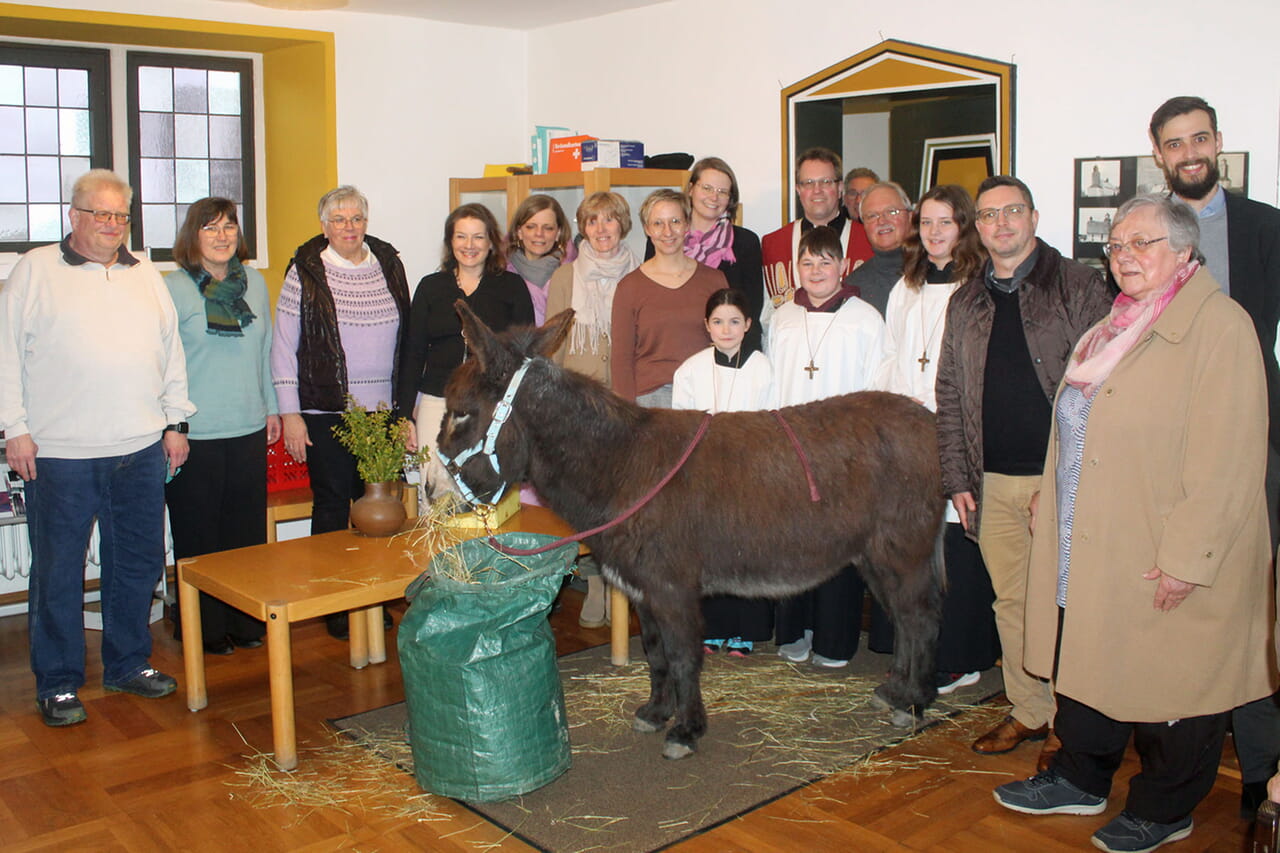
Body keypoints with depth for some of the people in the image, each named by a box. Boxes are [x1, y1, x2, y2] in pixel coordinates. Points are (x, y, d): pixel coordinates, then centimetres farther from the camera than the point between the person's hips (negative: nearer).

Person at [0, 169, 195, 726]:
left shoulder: (146, 276, 14)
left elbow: (171, 353, 17)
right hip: (59, 452, -4)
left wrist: (176, 422, 12)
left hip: (141, 450, 4)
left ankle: (129, 664, 27)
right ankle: (57, 683, 16)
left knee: (138, 562, 12)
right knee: (58, 571, 3)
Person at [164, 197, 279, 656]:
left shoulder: (254, 283, 10)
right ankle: (205, 629, 16)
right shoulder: (174, 288, -5)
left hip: (249, 429, 4)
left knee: (248, 531, 10)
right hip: (195, 433, -4)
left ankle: (246, 621, 22)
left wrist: (272, 408, 16)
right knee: (198, 535, 4)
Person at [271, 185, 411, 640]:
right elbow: (283, 346, -2)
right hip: (326, 411, -3)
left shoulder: (389, 265, 9)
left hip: (382, 409, 3)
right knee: (332, 503, 3)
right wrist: (289, 413, -7)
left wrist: (406, 405, 11)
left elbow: (405, 338, 13)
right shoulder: (306, 272, -2)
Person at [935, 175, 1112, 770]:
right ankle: (1028, 713, 25)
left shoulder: (1078, 286, -1)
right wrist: (957, 477, 6)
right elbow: (949, 396, 13)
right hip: (993, 482, 4)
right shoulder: (966, 302, 12)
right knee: (1011, 601, 11)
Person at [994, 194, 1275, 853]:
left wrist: (1186, 558, -22)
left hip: (1163, 561, -8)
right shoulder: (1114, 327, 14)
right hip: (1091, 549, 8)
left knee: (1169, 684, 8)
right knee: (1089, 662, 18)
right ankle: (1081, 780, 35)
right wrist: (1055, 490, 18)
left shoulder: (1218, 326, -15)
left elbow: (1225, 459, -20)